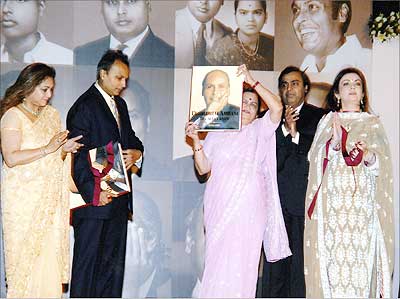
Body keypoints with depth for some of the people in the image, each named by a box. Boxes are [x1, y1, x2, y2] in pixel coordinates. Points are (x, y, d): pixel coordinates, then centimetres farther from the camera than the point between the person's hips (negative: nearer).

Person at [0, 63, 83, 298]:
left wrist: (65, 149, -3)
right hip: (23, 196, -5)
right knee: (25, 251, 0)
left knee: (51, 249, 4)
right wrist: (48, 149, -19)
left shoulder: (52, 114, 12)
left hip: (50, 196, 5)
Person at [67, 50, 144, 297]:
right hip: (95, 198, -8)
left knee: (114, 260, 13)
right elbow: (78, 156, -15)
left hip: (118, 195, 8)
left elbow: (130, 138, 21)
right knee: (87, 259, 1)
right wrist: (93, 193, -22)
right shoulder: (84, 106, -11)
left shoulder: (120, 104, 16)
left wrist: (136, 152, -4)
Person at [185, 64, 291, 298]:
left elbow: (277, 108, -11)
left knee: (243, 260, -2)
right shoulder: (216, 134, 13)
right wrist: (196, 141, -7)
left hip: (250, 208, -2)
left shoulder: (260, 130, 8)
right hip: (220, 206, 2)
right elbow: (204, 168, 5)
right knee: (218, 259, 4)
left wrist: (252, 81, -12)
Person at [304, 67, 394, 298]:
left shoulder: (373, 123, 13)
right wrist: (333, 144, -16)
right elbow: (315, 159, 3)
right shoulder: (327, 121, 14)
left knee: (360, 261, -7)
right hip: (332, 202, 0)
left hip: (362, 203, 0)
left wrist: (369, 156, -18)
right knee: (331, 257, -5)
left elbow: (383, 166, 4)